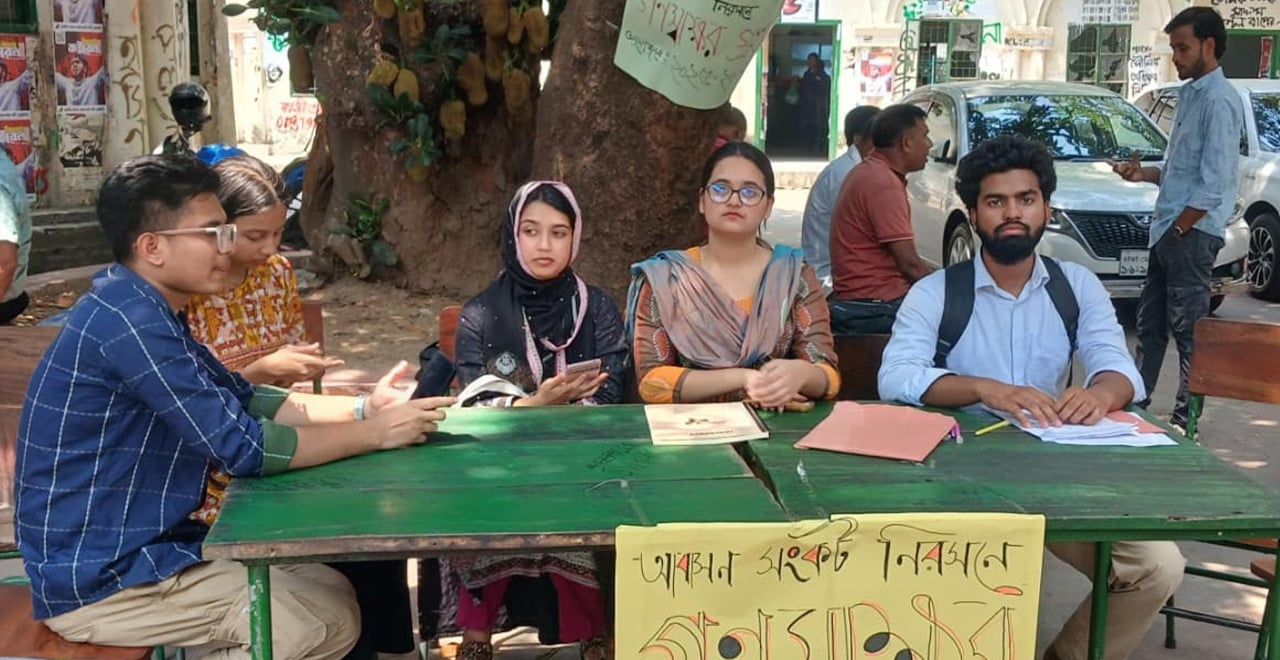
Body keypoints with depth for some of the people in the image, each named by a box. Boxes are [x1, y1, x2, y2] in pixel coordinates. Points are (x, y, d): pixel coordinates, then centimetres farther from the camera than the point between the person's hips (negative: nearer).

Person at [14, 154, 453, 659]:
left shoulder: (144, 311, 9)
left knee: (334, 588, 10)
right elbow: (243, 446, -24)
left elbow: (246, 401, 13)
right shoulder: (129, 319, -24)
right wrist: (376, 432, -15)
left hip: (137, 547, 10)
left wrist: (362, 407, 0)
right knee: (329, 618, -10)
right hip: (99, 579, -10)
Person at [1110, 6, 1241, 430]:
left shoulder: (1219, 101, -14)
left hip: (1192, 233, -9)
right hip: (1168, 229, 9)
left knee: (1189, 328, -2)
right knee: (1150, 322, 15)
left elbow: (1214, 183, -19)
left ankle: (1185, 419, 5)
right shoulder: (1190, 95, 16)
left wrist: (1179, 228, -14)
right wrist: (1146, 173, 6)